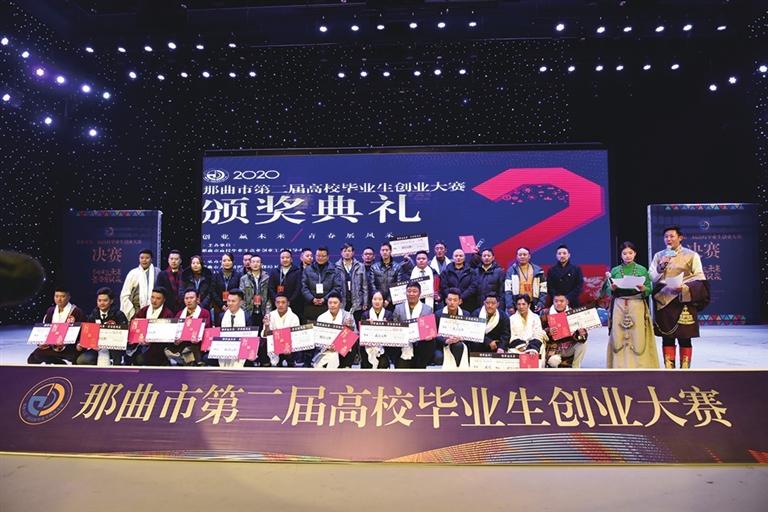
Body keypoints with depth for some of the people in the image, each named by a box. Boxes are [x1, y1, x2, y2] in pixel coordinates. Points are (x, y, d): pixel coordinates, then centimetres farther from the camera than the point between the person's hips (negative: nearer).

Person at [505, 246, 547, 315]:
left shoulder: (537, 270, 11)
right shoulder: (511, 270, 5)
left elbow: (543, 289, 9)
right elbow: (508, 290, -2)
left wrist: (541, 303, -3)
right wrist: (509, 306, -11)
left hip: (533, 307, 1)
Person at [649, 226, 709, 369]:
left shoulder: (691, 255, 3)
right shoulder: (658, 256, 11)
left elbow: (700, 279, -2)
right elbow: (651, 278, 8)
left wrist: (684, 288, -18)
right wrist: (660, 268, -10)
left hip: (684, 301, -2)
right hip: (663, 301, 3)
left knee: (684, 338, 1)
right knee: (667, 338, 6)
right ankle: (669, 370, 13)